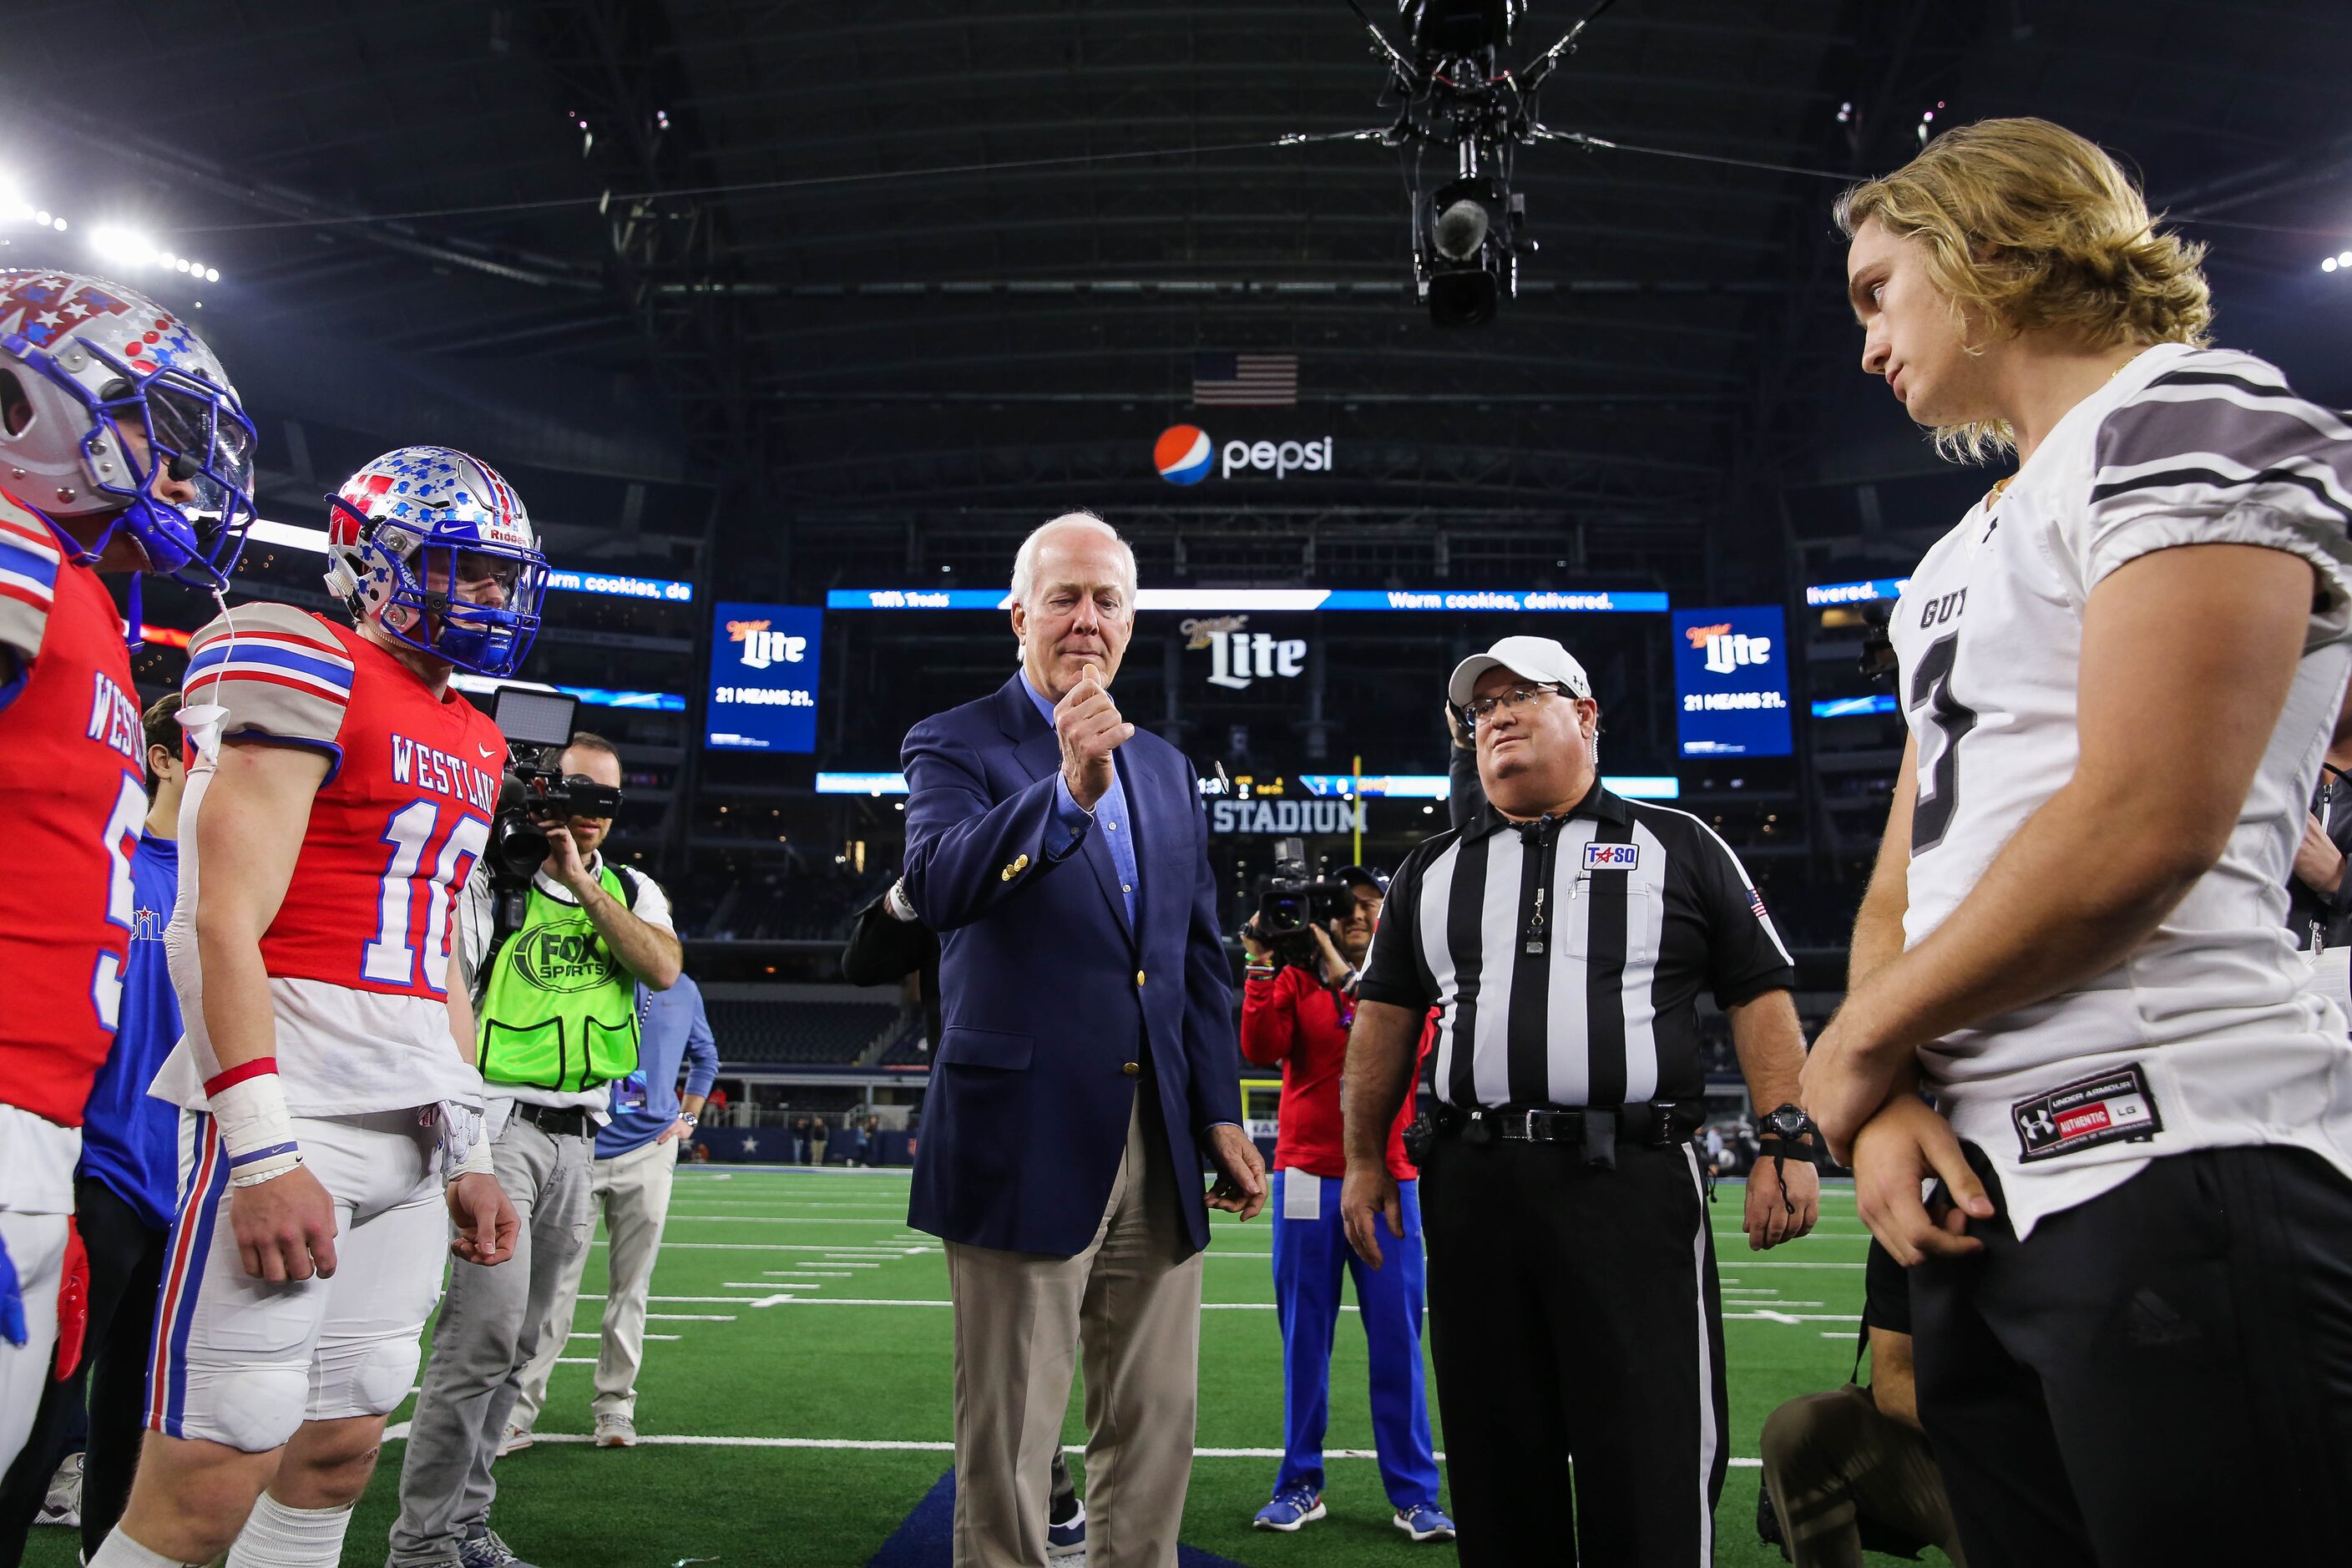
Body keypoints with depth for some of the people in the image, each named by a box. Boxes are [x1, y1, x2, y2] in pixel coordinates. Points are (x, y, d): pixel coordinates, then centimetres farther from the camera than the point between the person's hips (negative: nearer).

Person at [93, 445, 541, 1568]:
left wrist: (467, 1155, 19)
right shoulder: (308, 674, -6)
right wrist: (262, 1153, -20)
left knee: (336, 1459, 12)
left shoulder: (473, 745, 19)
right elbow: (224, 926, -14)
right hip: (294, 1096, -8)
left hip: (415, 1123, 8)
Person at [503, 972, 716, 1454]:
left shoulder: (683, 990, 10)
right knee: (554, 1283, -5)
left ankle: (616, 1405, 17)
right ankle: (518, 1412, 2)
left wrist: (689, 1117, 17)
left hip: (649, 1152, 2)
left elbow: (705, 1056, 26)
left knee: (631, 1286, 7)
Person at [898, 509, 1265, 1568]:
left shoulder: (1167, 770, 15)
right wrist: (1067, 788, -34)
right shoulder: (956, 745, -2)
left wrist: (1221, 1111, 11)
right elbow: (939, 887, -22)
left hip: (1158, 1142, 6)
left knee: (1156, 1424, 13)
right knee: (1007, 1444, 5)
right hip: (1028, 1138, -5)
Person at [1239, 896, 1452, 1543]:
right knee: (1304, 1339, 6)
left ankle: (1414, 1495, 8)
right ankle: (1300, 1485, 17)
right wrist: (1262, 966, -12)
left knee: (1397, 1339, 0)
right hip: (1307, 1179, 0)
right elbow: (1262, 1049, -8)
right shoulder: (1294, 980, 8)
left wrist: (1344, 976, -16)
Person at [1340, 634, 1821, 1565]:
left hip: (1635, 1180, -3)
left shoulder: (1679, 848, 9)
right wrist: (1364, 1160, 11)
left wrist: (1789, 1143, -6)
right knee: (1495, 1457, 11)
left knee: (1651, 1462, -2)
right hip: (1474, 1186, 3)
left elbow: (1759, 996, 4)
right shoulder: (1433, 869, 17)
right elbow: (1386, 1016, 16)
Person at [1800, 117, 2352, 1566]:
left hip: (2168, 1158, -8)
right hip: (1990, 1179, 8)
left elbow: (2142, 825, -18)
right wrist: (1890, 1096, -2)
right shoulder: (1970, 554, 21)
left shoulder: (2192, 416, -4)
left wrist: (1855, 1044, -7)